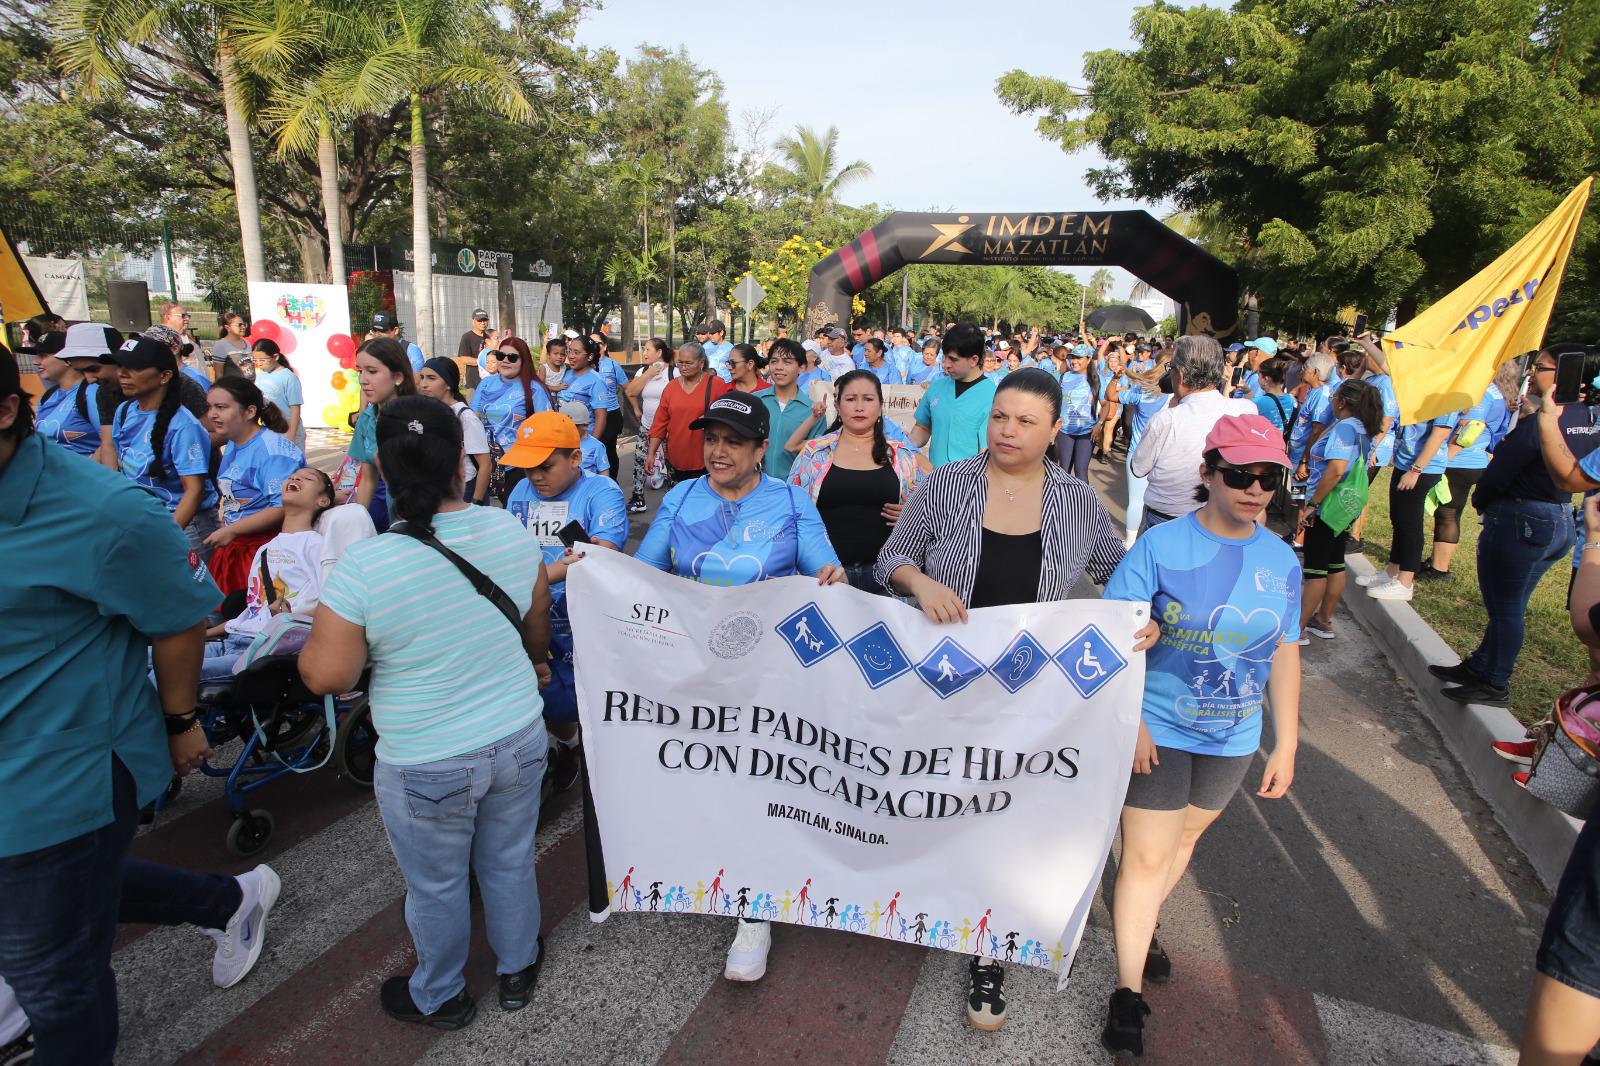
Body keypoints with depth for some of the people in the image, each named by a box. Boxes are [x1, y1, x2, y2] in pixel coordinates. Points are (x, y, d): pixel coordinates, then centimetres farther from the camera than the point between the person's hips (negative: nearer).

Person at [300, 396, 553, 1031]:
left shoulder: (363, 564, -24)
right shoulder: (508, 530, -11)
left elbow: (327, 676, -18)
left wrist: (320, 629, 3)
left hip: (428, 768, -3)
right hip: (519, 741, 4)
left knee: (435, 887, 21)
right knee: (510, 864, 25)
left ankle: (439, 997, 47)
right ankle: (517, 969, 48)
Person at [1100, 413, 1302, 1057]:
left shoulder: (1281, 561, -2)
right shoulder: (1161, 545, -16)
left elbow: (1284, 654, 5)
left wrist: (1286, 744, 6)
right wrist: (1130, 721, -18)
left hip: (1233, 739, 5)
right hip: (1157, 732, -4)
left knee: (1183, 839, 21)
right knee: (1147, 856, 1)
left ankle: (1138, 926, 46)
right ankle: (1128, 992, 18)